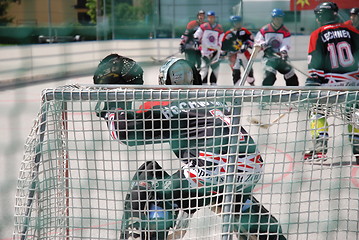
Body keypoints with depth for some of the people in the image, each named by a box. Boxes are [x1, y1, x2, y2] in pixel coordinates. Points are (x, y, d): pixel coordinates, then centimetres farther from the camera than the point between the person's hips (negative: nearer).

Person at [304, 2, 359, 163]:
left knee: (318, 112, 7)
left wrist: (311, 84, -3)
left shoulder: (317, 35, -3)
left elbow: (314, 64, -7)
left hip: (329, 82, -3)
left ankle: (320, 149, -2)